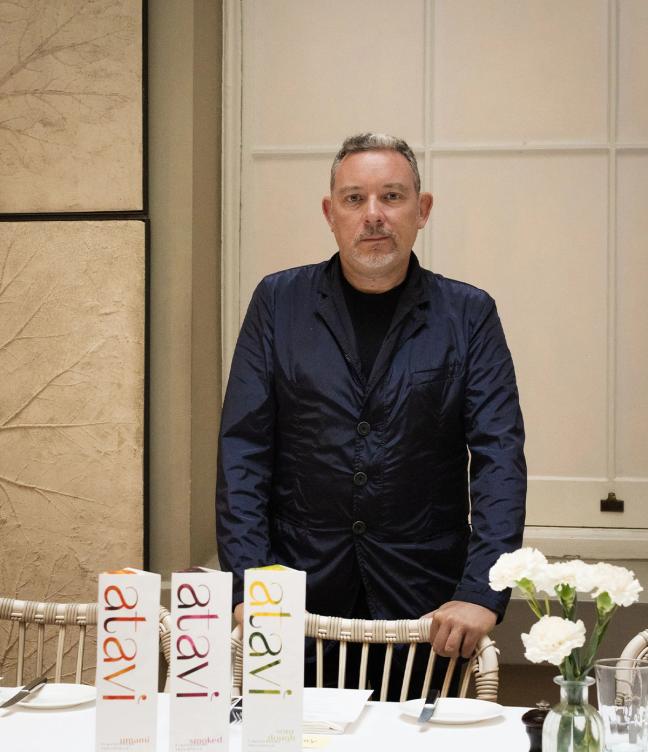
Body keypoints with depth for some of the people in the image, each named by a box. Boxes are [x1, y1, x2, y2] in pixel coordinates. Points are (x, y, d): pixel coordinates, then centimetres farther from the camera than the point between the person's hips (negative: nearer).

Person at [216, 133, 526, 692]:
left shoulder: (468, 315, 3)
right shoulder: (279, 302, 5)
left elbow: (499, 457, -3)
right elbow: (242, 449, 1)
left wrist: (483, 591, -16)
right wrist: (248, 583, -9)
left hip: (427, 605, 0)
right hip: (298, 600, 0)